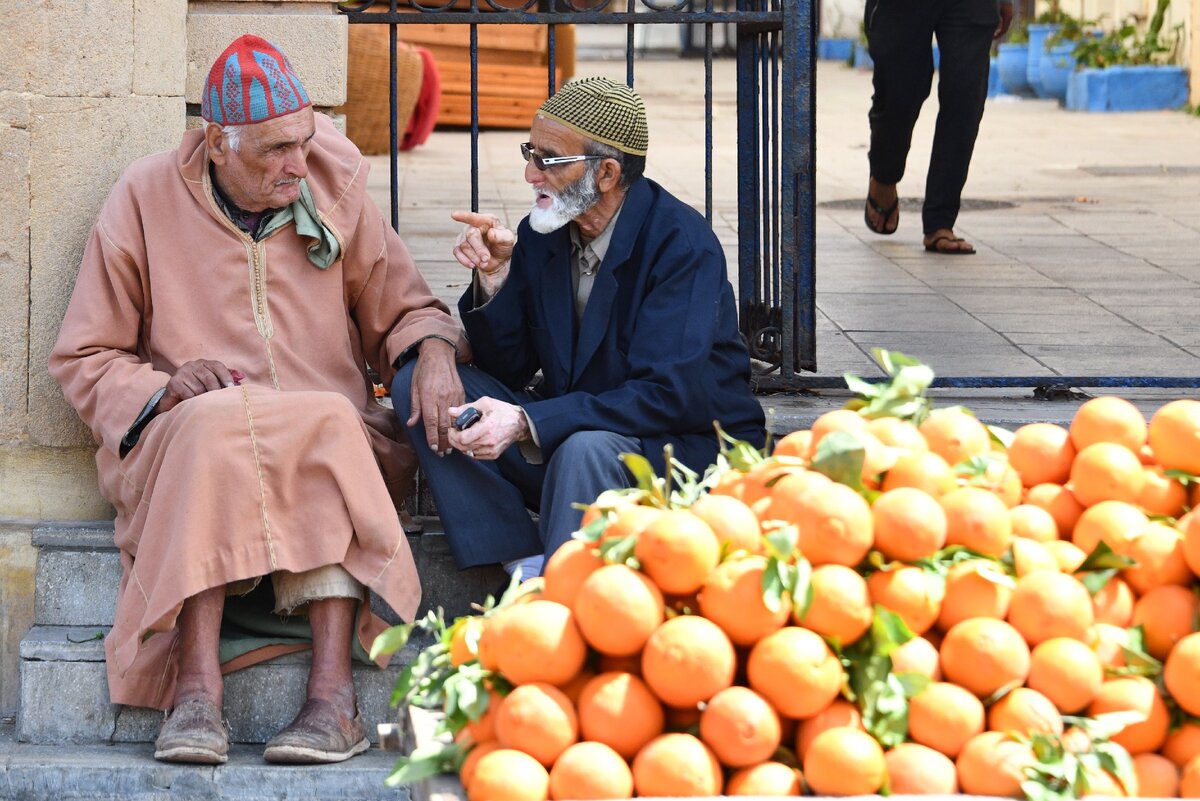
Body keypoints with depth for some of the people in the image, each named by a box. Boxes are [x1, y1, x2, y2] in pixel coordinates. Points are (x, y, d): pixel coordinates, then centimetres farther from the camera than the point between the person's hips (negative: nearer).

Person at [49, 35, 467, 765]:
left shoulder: (337, 190, 8)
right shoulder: (145, 201, 3)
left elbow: (404, 308, 14)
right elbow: (83, 360, 6)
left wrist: (433, 354, -10)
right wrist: (164, 386, -14)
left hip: (331, 446, 1)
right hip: (180, 444, -1)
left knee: (330, 428, -33)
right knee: (214, 426, -36)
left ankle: (333, 695, -41)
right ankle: (197, 693, -42)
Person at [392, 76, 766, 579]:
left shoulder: (682, 245, -17)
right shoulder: (540, 233, 2)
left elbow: (671, 395, -26)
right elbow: (509, 370, 5)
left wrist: (527, 422, -33)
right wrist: (493, 278, -14)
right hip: (563, 438, 7)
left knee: (587, 447, -39)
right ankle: (525, 567, -16)